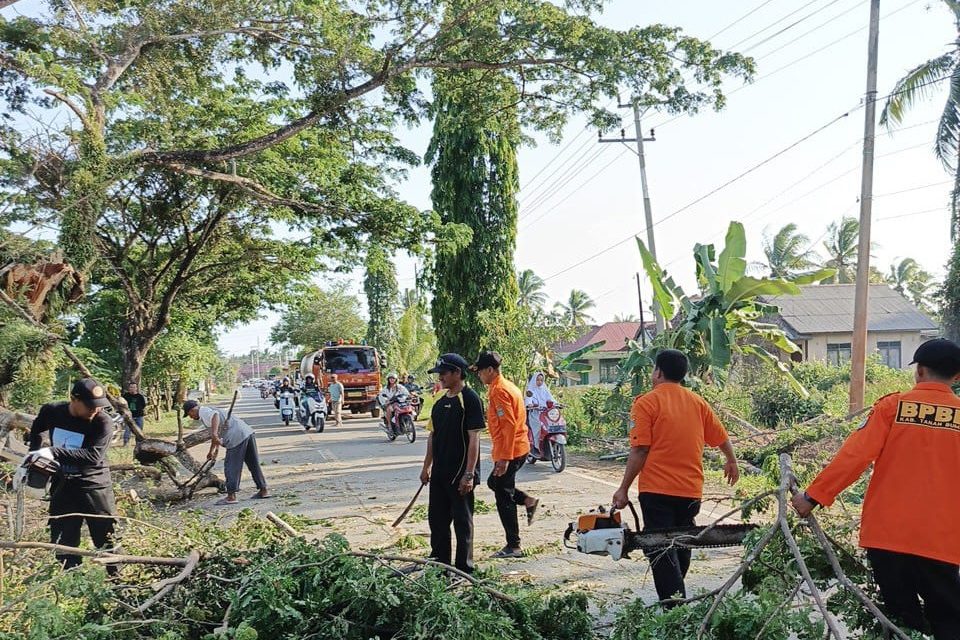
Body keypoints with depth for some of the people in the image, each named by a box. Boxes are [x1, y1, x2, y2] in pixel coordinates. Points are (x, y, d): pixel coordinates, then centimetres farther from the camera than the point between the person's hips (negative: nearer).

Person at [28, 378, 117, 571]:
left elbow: (93, 455, -30)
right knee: (64, 544, 11)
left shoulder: (103, 423, -19)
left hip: (94, 485, -4)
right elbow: (36, 430, 19)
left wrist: (54, 452, -32)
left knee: (107, 540, -1)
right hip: (63, 487, 4)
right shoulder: (51, 411, -5)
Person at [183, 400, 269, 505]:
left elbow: (215, 415, -26)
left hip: (237, 437, -10)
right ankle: (263, 490, 22)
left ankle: (231, 496, 2)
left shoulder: (203, 411, -1)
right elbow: (217, 434, 38)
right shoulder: (209, 410, 29)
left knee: (231, 466, -1)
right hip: (248, 432, 10)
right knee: (254, 464, 15)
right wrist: (212, 451, 45)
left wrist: (214, 434, -34)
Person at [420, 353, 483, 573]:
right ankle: (439, 564, 29)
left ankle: (464, 569, 12)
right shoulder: (440, 402, 12)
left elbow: (474, 438, -16)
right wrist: (427, 467, 16)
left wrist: (469, 474, -20)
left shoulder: (470, 399, -12)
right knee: (436, 518, 15)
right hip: (440, 473, 8)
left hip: (460, 473, -8)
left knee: (463, 521, 2)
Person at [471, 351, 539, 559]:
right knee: (494, 482, 26)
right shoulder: (506, 386, 13)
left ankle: (513, 547, 4)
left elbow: (509, 425, -24)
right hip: (518, 448, 10)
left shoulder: (499, 390, -17)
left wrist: (504, 457, -24)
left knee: (504, 497, -2)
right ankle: (528, 501, 17)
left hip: (509, 451, -10)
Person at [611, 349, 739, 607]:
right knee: (681, 546, 19)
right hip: (691, 490, 5)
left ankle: (674, 606, -10)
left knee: (661, 551, -2)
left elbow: (640, 450, -13)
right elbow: (722, 438, 17)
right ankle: (677, 595, 29)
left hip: (657, 489, -5)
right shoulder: (698, 402, 8)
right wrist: (732, 463, 37)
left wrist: (624, 489, -6)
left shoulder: (647, 402, -7)